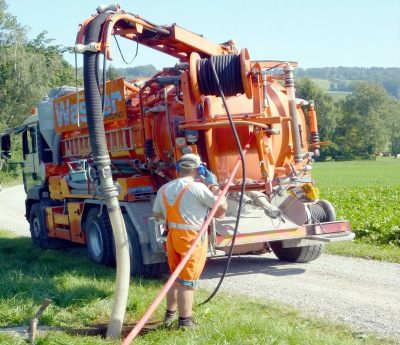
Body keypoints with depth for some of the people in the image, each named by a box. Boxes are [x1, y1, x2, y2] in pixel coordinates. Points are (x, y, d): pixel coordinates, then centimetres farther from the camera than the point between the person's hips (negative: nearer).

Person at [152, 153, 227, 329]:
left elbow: (157, 214, 15)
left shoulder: (164, 189, 6)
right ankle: (185, 322, 5)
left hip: (172, 237, 7)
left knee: (176, 277, 21)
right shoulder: (197, 187, -13)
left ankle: (170, 315, 32)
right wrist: (214, 185, 3)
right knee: (187, 281, -1)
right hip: (192, 239, -7)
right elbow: (222, 206, -10)